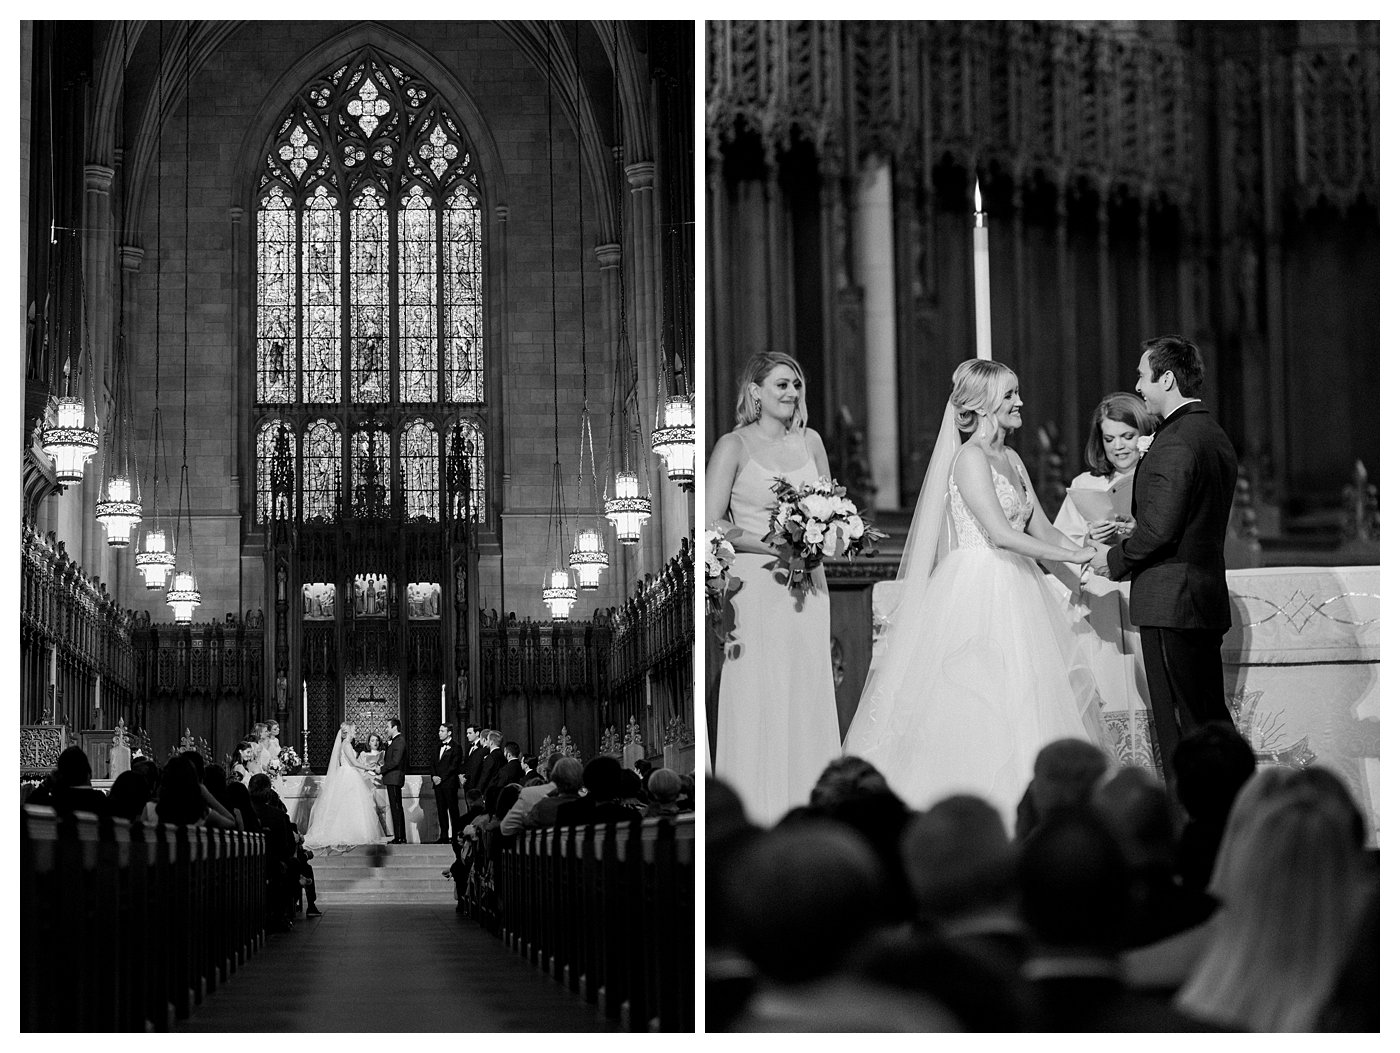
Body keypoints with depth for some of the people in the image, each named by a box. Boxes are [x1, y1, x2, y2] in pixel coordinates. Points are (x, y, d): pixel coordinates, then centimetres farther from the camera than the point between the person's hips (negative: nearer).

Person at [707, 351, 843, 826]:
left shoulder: (810, 442, 10)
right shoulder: (734, 446, -4)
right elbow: (711, 525, -9)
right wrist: (772, 546, -16)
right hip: (755, 585, -5)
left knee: (809, 690, 4)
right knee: (756, 693, -4)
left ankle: (807, 797, 11)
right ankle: (755, 804, 2)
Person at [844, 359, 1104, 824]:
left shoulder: (1011, 459, 15)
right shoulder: (970, 458, -11)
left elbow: (1040, 528, 15)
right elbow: (1000, 532, -19)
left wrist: (1087, 549, -1)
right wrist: (1072, 555, -15)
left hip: (1015, 590, 9)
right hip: (978, 588, -9)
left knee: (1025, 696, 6)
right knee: (981, 704, -9)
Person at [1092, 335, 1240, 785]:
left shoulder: (1173, 445, -17)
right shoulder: (1217, 437, 14)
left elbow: (1159, 528, -22)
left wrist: (1114, 559, -7)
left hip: (1170, 602, -10)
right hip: (1209, 596, 10)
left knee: (1178, 726, -5)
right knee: (1213, 718, 15)